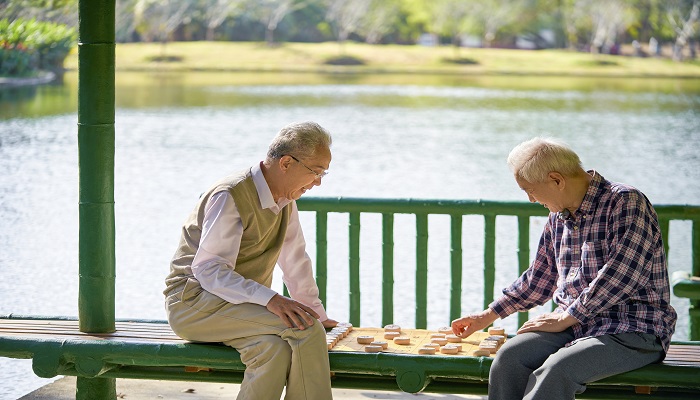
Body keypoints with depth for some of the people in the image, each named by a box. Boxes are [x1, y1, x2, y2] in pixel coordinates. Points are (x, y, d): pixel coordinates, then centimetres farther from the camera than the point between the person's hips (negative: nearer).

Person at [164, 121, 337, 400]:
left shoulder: (286, 199, 9)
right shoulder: (230, 197, -17)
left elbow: (295, 261, 22)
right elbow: (209, 270, -24)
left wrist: (317, 313, 28)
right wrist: (270, 299, -35)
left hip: (241, 305, 7)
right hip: (194, 303, -7)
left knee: (277, 348, -31)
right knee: (304, 328, -29)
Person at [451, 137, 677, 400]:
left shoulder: (626, 202, -11)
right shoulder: (558, 218, 15)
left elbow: (621, 277, -20)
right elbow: (538, 280, 28)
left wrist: (565, 318, -15)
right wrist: (488, 316, 28)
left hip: (633, 331, -7)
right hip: (574, 324, 7)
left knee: (555, 371, -32)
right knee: (509, 356, -20)